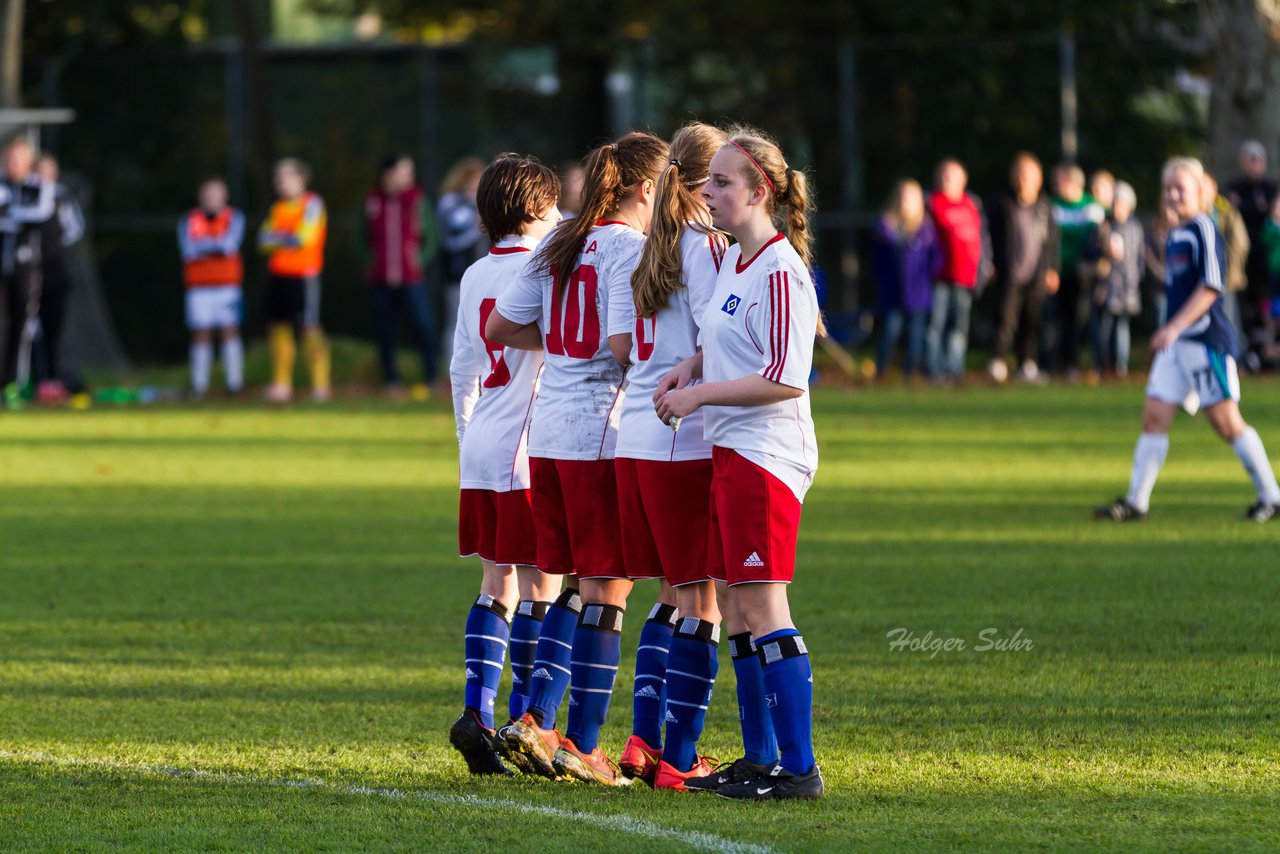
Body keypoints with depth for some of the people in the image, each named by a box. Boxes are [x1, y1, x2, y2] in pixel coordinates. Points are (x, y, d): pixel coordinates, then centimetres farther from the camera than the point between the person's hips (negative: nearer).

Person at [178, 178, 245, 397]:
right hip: (199, 287, 0)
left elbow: (230, 245, -10)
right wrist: (216, 246, -6)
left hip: (227, 286, 0)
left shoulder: (234, 219, 5)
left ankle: (235, 383, 1)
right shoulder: (189, 221, 7)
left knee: (230, 333, -2)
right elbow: (189, 251, -6)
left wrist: (202, 246, -5)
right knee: (200, 336, -1)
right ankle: (199, 385, 2)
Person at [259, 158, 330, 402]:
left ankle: (320, 383, -6)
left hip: (303, 275, -7)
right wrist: (286, 239, -9)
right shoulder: (278, 208, 16)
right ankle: (281, 384, 12)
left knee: (308, 328, -10)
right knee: (279, 328, 6)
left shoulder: (312, 205, -3)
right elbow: (264, 240, 8)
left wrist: (277, 238, -1)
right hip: (278, 274, 7)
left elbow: (303, 238, -13)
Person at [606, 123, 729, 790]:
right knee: (701, 601, -2)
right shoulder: (708, 246, -10)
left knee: (673, 595, 16)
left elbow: (619, 346, 12)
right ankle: (678, 758, -2)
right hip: (689, 441, -8)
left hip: (635, 435, 8)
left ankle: (644, 736, 12)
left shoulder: (643, 249, 13)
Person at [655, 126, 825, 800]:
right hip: (729, 452, 10)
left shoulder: (780, 273, -16)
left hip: (766, 454, -10)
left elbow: (787, 379, -20)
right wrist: (693, 365, 10)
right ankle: (760, 757, 20)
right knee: (736, 605, 13)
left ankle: (799, 768, -9)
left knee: (762, 605, -11)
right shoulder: (733, 262, 13)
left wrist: (699, 395, -15)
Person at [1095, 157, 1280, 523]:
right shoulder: (1174, 236, 15)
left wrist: (1175, 327, -23)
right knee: (1155, 417, 2)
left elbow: (1210, 287, -19)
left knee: (1225, 421, -5)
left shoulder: (1203, 230, -11)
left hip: (1207, 338, -9)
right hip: (1175, 342, 9)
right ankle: (1136, 501, 2)